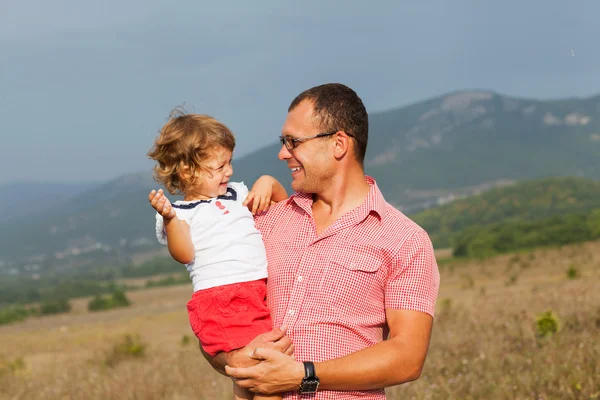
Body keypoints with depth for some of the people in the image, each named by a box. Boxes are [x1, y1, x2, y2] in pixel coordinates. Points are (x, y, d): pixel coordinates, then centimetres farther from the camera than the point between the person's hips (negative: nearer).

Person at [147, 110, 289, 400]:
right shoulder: (179, 213, 6)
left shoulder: (237, 194, 24)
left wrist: (269, 183, 15)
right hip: (220, 297, -6)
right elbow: (184, 254, -9)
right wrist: (169, 219, -22)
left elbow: (282, 203, 34)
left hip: (264, 289, 6)